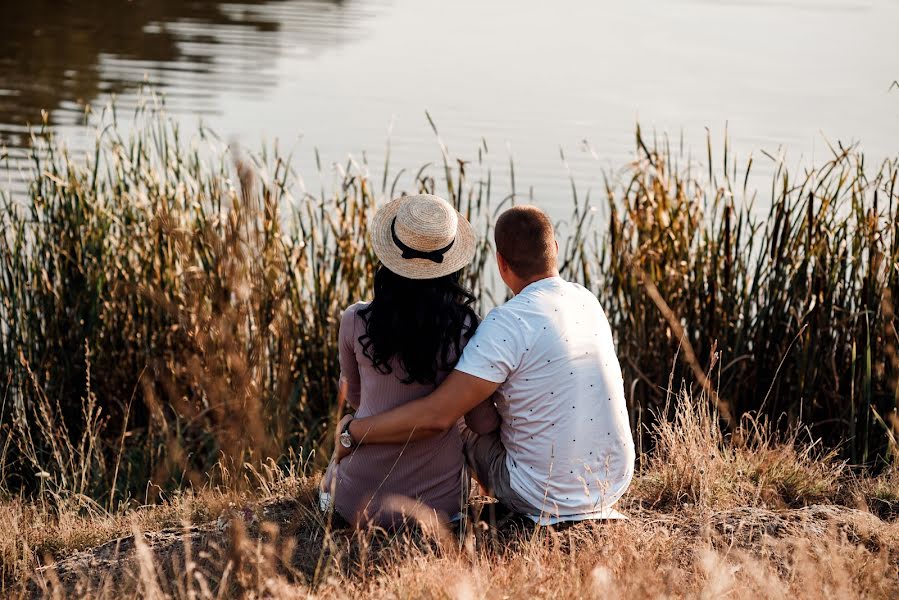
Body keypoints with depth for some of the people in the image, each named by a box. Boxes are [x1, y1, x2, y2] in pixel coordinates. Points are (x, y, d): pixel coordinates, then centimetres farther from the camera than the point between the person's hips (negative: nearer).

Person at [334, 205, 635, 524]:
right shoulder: (587, 300, 4)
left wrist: (354, 431, -11)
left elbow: (436, 416, -23)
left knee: (465, 429, 20)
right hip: (616, 483, 6)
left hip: (551, 499, -6)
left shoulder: (508, 323, -20)